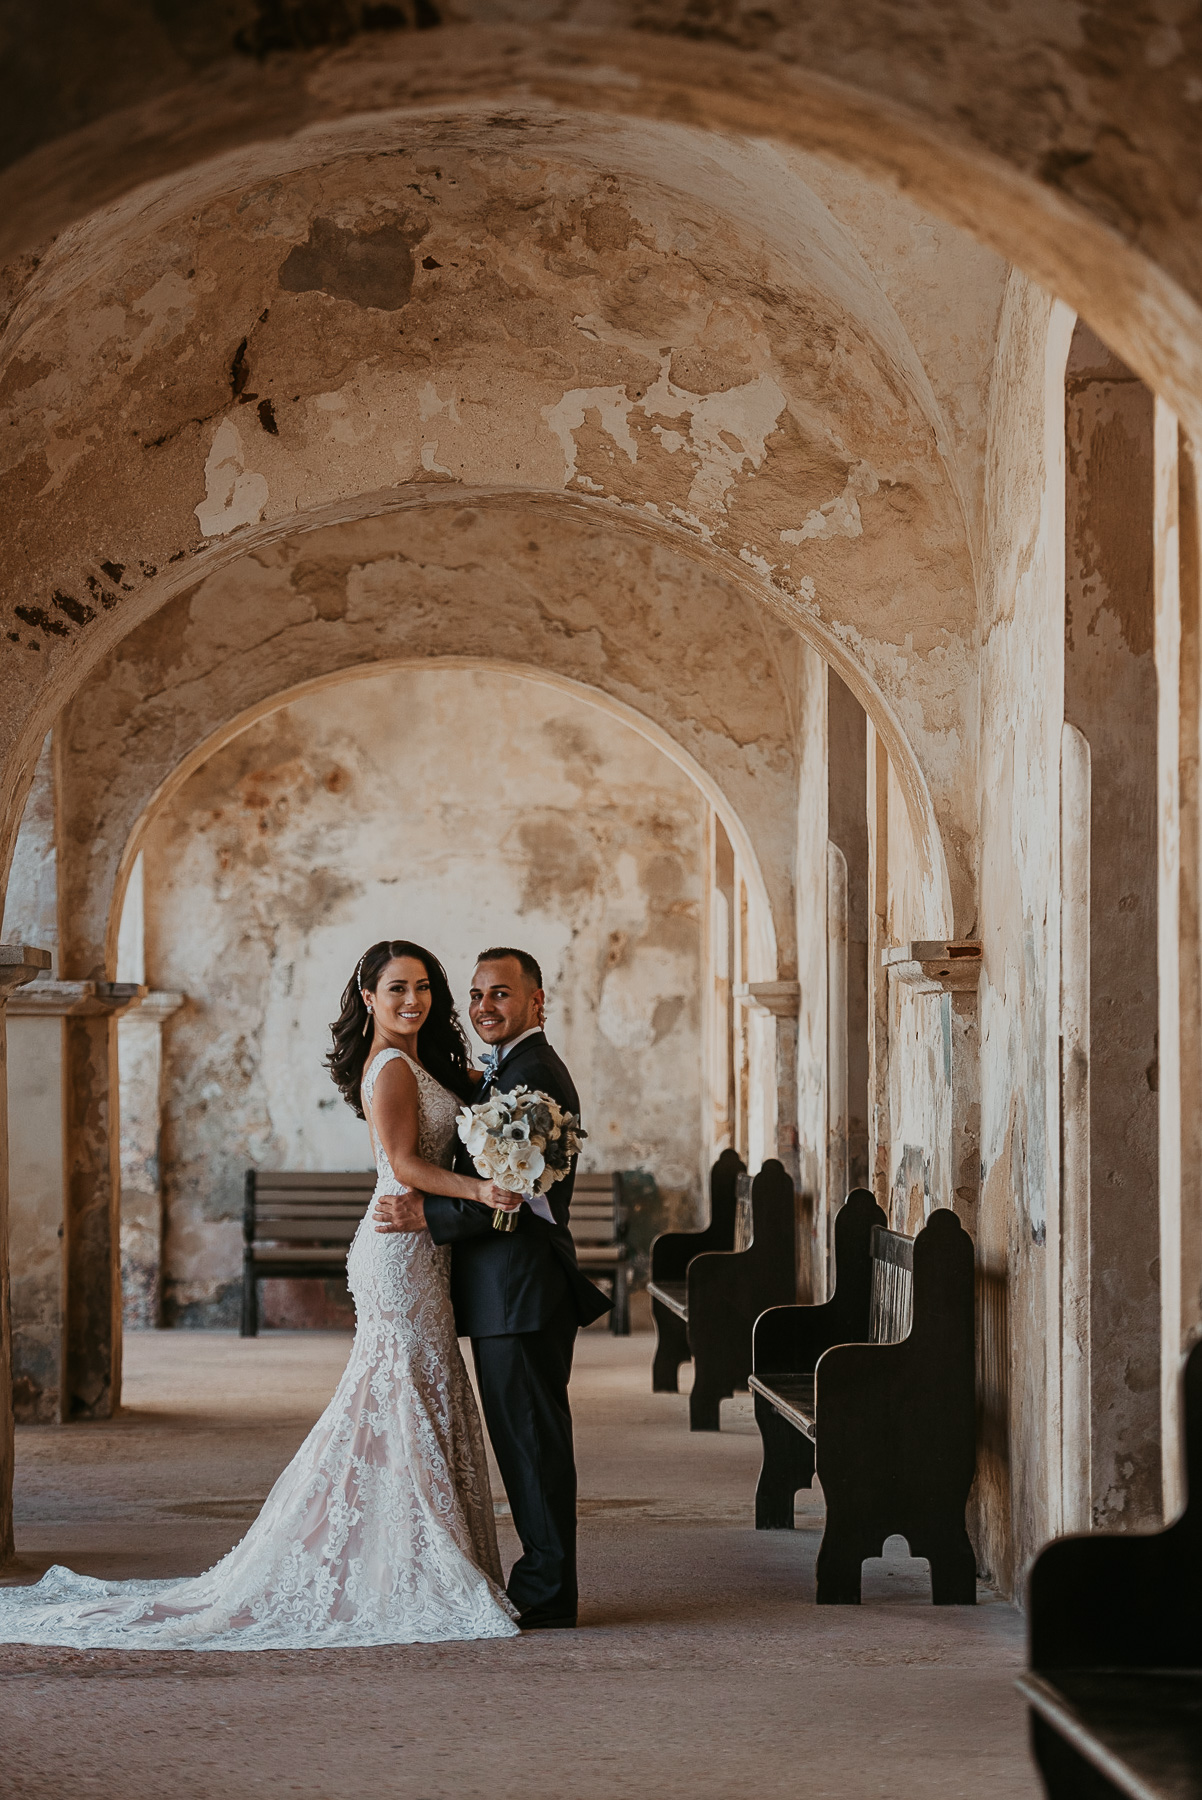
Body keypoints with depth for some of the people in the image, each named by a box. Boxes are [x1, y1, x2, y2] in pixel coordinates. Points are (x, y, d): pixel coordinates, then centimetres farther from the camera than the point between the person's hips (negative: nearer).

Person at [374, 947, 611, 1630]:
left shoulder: (532, 1074, -15)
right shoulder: (512, 1071, 20)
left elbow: (519, 1195, -21)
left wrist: (428, 1215, -16)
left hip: (522, 1292, -11)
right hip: (508, 1291, 11)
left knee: (533, 1439, -5)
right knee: (525, 1440, 14)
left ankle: (546, 1597, 0)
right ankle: (545, 1580, 20)